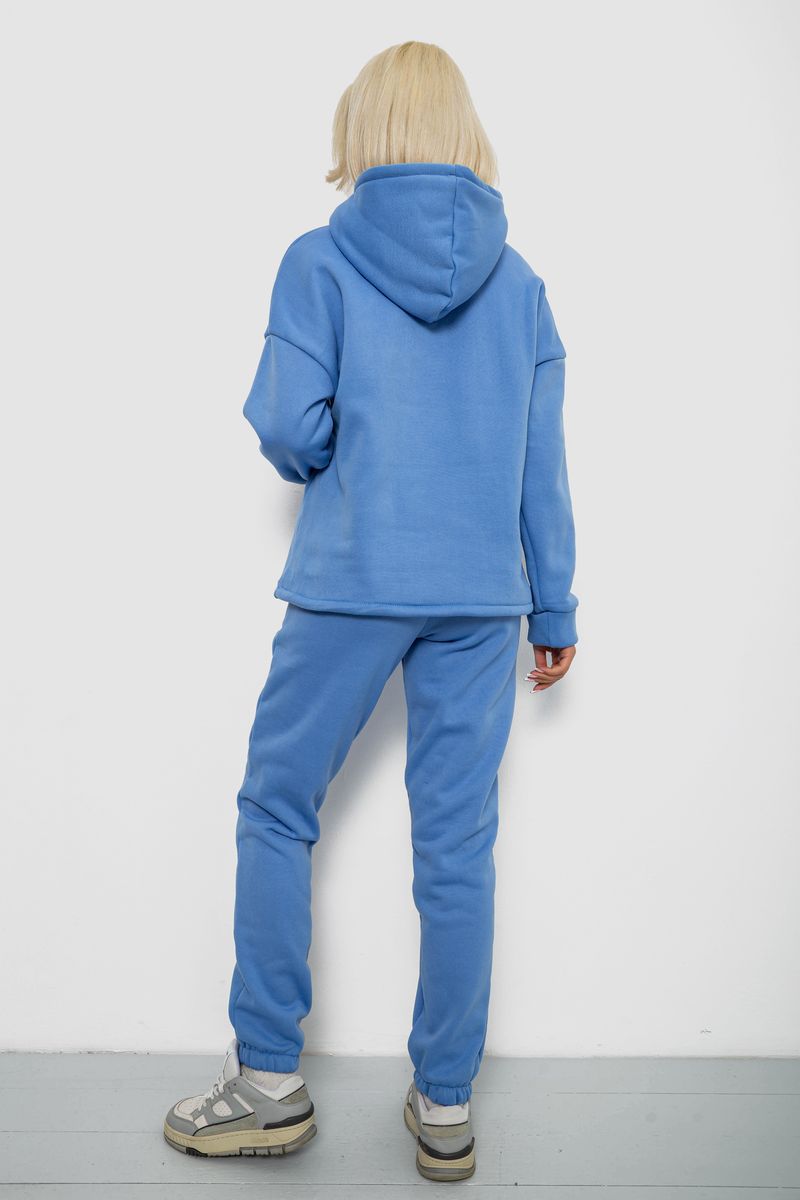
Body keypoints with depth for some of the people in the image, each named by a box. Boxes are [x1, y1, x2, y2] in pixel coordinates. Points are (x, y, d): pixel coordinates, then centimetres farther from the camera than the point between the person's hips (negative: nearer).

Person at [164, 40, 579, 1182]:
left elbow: (289, 429, -9)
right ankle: (445, 1104, 20)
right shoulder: (518, 281, 7)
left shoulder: (321, 259, -2)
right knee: (458, 843, 7)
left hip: (346, 584, -3)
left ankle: (270, 1079, 19)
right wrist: (555, 609, 13)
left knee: (275, 810, 13)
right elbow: (544, 464, 7)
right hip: (481, 596, 3)